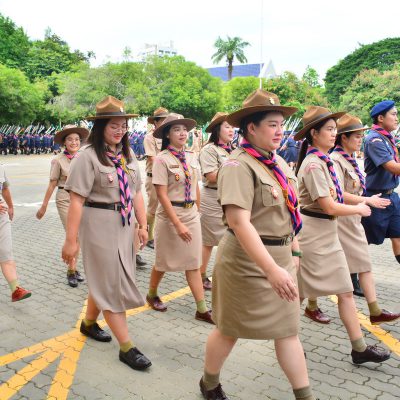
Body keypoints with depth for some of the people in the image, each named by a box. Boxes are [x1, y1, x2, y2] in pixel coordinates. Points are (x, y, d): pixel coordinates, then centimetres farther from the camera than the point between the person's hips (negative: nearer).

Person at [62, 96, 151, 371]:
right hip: (99, 225, -7)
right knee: (113, 283, 0)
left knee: (106, 279, 18)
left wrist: (143, 225, 10)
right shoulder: (89, 157, -13)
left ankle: (89, 322, 42)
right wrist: (71, 240, -16)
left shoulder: (128, 156, 8)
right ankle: (126, 347, 9)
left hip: (125, 224, 7)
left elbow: (136, 193, 12)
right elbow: (77, 201, -15)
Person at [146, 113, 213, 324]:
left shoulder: (191, 157, 4)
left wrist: (197, 212, 12)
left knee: (194, 263, 6)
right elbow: (162, 195, -17)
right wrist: (178, 224, -20)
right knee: (164, 261, 11)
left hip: (192, 214, 5)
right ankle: (152, 295, 37)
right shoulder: (162, 159, -13)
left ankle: (202, 310, 11)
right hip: (170, 214, -5)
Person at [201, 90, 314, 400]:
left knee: (288, 328, 13)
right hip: (248, 263, -7)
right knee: (231, 329, 11)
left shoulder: (279, 164, 7)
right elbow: (239, 223, -29)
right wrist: (272, 270, -31)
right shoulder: (239, 166, -20)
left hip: (280, 258, 7)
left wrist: (294, 251, 16)